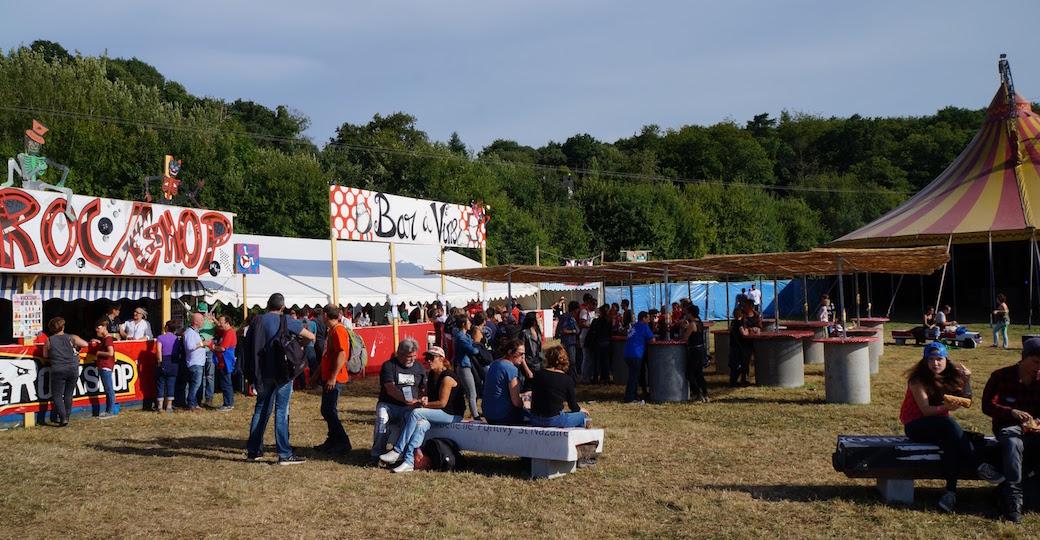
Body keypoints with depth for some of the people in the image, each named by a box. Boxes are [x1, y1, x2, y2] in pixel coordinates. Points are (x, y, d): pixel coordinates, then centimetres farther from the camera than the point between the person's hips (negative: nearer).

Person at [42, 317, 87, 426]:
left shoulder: (49, 341, 0)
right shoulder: (72, 338, 0)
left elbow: (45, 355, 7)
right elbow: (85, 344, 5)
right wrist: (76, 347, 23)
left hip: (58, 371, -2)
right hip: (73, 369, 2)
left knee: (57, 395, 3)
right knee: (68, 395, 14)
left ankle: (63, 418, -11)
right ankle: (67, 416, 16)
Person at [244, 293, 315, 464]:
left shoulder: (257, 321, 6)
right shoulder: (286, 321, -7)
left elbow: (248, 346, 9)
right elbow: (311, 336, -6)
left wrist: (253, 373, 17)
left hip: (262, 373, 4)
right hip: (282, 371, -4)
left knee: (261, 409, 14)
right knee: (282, 411, -3)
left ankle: (253, 451, 19)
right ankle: (284, 454, -3)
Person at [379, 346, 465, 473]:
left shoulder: (447, 377, -15)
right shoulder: (431, 375, 12)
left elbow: (442, 403, -17)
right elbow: (429, 395, 21)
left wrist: (424, 404, -11)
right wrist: (424, 399, -1)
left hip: (452, 415, -8)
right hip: (438, 414, 8)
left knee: (416, 413, -24)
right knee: (421, 425, -23)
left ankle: (398, 451, -22)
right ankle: (409, 462, -31)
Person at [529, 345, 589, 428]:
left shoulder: (538, 375, 2)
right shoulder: (567, 379, -7)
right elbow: (573, 406, 2)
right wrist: (581, 410, 25)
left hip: (535, 421, 4)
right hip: (554, 420, -4)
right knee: (582, 416, 20)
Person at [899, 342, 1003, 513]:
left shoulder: (950, 376, 5)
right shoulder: (918, 380, -12)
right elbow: (925, 410, -19)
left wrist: (967, 379, -13)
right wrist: (945, 408, -37)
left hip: (939, 426, 5)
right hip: (916, 426, -5)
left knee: (951, 442, -32)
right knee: (950, 424, -34)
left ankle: (951, 491, -34)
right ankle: (979, 467, -31)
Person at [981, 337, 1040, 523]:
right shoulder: (1001, 376, -2)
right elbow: (987, 406, -7)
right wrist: (1012, 412, -25)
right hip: (1008, 426, -3)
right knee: (1013, 443, -37)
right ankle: (1013, 499, -42)